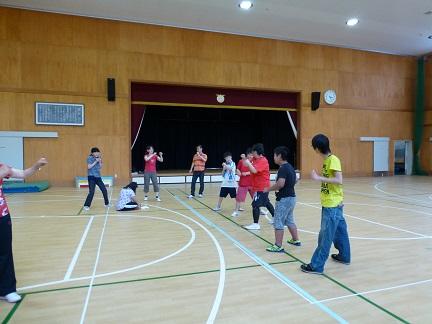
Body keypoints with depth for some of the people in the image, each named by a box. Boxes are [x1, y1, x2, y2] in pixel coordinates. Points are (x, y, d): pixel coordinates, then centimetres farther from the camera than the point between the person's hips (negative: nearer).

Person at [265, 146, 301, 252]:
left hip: (284, 199, -10)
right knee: (289, 220, 22)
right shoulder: (290, 167, 11)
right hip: (291, 197, 10)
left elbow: (280, 184, -29)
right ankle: (295, 240, 33)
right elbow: (295, 180, 23)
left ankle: (278, 246, 2)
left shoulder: (283, 168, -19)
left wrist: (268, 189, -17)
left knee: (278, 223, -2)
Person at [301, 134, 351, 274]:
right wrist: (318, 177, 2)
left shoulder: (333, 160, -16)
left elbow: (339, 181, -25)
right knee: (339, 231, 22)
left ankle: (316, 266, 2)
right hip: (330, 203, 9)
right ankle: (344, 256, 37)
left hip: (332, 204, -9)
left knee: (325, 236, -4)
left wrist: (319, 178, -25)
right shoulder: (326, 160, 10)